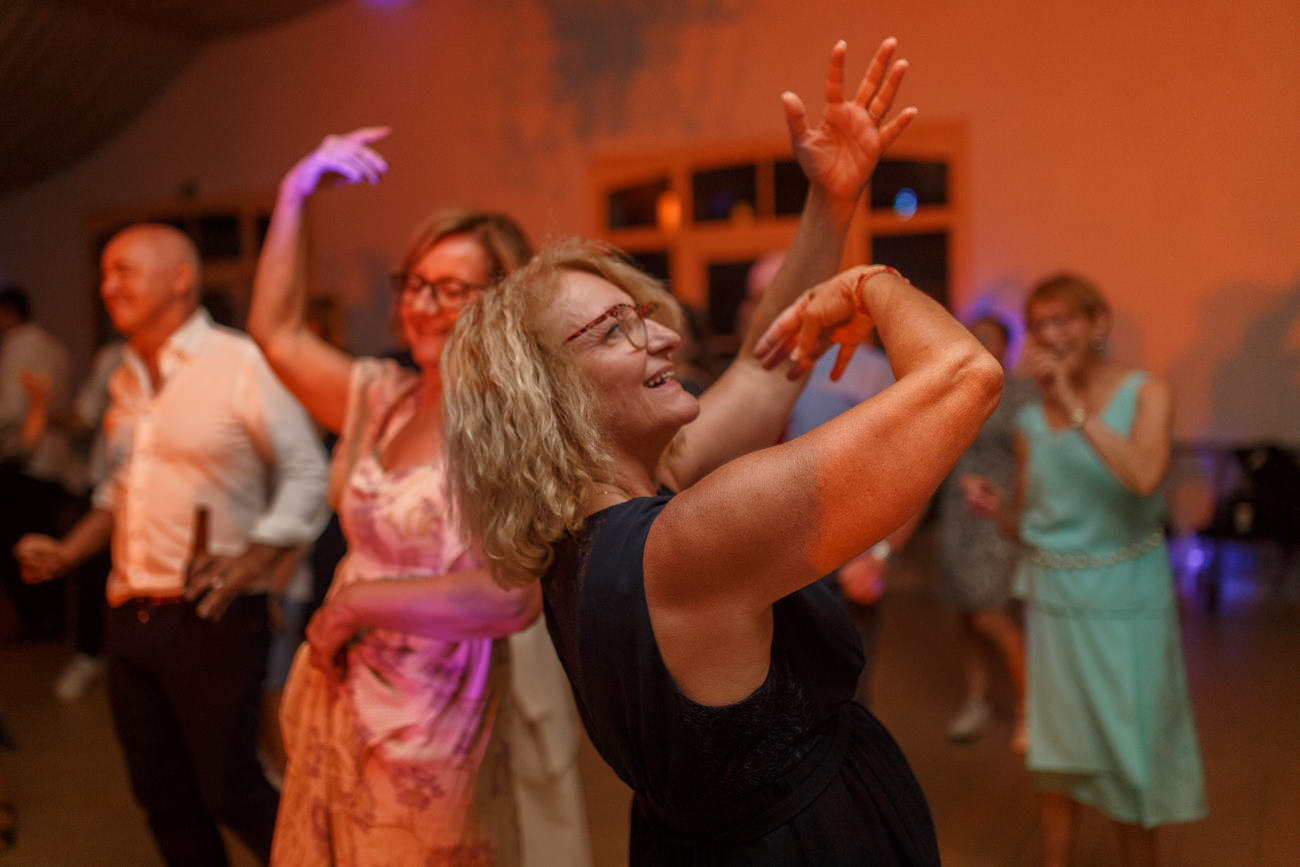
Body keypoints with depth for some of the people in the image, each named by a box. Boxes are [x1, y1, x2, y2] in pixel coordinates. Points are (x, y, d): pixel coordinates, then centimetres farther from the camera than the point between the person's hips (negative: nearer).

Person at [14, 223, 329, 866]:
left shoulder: (241, 363, -10)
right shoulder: (126, 378, 13)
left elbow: (307, 475, -12)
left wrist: (248, 564, -22)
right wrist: (68, 552, 11)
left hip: (211, 618, -7)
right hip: (128, 616, 7)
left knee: (228, 790, 0)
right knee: (161, 795, 14)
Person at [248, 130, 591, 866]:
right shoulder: (384, 399, 3)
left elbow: (511, 598, -28)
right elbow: (277, 333, 12)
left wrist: (354, 601, -18)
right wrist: (294, 197, 6)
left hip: (437, 719, -6)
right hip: (345, 707, 6)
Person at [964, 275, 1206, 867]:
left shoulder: (1145, 394, -7)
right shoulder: (1030, 420, 3)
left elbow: (1145, 477, -27)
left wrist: (1075, 406, -26)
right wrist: (995, 506, -11)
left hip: (1126, 600, -3)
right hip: (1054, 597, 3)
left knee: (1131, 754, 7)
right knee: (1055, 755, 12)